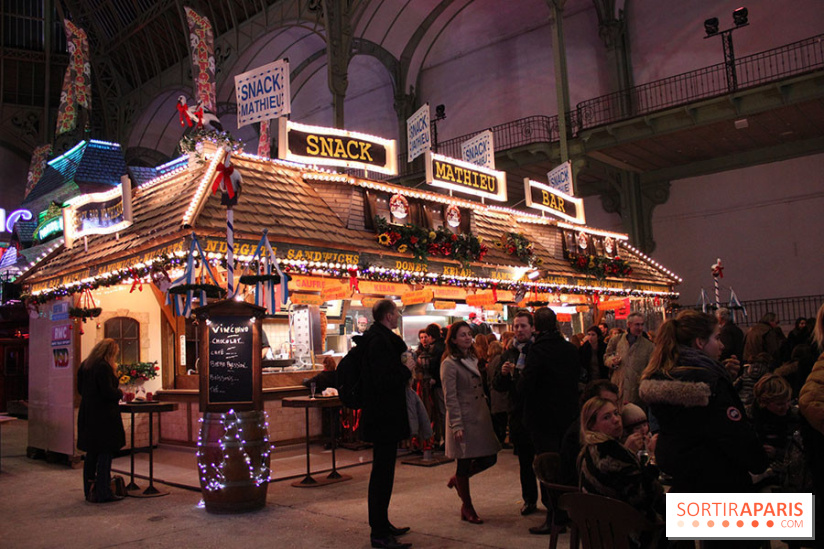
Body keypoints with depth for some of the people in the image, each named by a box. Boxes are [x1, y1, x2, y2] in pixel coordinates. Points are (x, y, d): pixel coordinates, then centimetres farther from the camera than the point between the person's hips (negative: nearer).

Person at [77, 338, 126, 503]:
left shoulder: (84, 366, 10)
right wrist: (120, 393, -2)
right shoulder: (104, 367, -18)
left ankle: (89, 491, 22)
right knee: (105, 454, -2)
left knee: (91, 453, 15)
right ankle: (103, 493, 1)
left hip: (87, 414, 9)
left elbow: (81, 389, 17)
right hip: (103, 415, -9)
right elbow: (108, 392, -22)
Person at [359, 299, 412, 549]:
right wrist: (407, 371, -11)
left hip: (382, 416, 11)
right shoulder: (380, 341, -19)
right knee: (382, 474, -4)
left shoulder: (379, 338, 14)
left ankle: (382, 525, 30)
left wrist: (403, 370, 8)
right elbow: (384, 381, -26)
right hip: (385, 417, -11)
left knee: (383, 472, 18)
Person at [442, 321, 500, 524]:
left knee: (490, 458, 8)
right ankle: (467, 508, 18)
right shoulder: (449, 364, -10)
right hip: (464, 419, -8)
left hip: (481, 416, 8)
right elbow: (450, 398, -14)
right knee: (465, 463, 2)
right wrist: (456, 425, -18)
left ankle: (457, 479, 31)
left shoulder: (473, 359, 14)